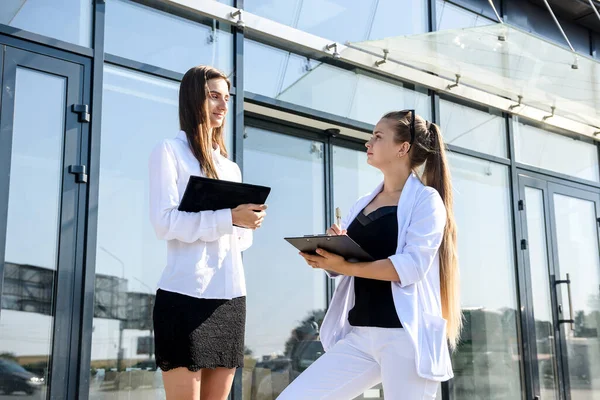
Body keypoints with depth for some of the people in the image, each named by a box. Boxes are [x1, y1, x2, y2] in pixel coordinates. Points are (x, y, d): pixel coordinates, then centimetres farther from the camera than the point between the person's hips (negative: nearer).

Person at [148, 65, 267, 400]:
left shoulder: (231, 167, 20)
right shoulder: (169, 151, 1)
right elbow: (164, 222, -11)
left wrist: (250, 223, -4)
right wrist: (229, 218, -20)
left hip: (231, 296, 6)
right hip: (186, 296, -6)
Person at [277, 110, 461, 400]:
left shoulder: (425, 199, -2)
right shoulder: (362, 205, 17)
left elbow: (413, 265, -16)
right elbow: (341, 261, 15)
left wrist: (346, 266, -20)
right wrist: (328, 250, -8)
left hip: (406, 334, -6)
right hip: (359, 335, 7)